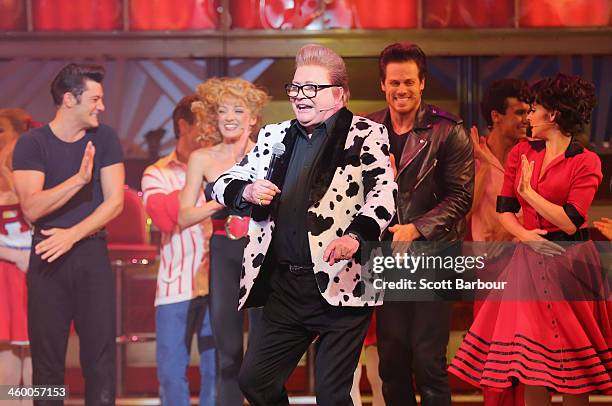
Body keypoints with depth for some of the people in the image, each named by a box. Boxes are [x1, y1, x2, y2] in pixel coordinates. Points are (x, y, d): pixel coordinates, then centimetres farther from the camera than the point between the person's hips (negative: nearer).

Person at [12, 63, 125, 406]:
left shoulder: (105, 139, 4)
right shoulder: (32, 143, -3)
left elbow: (115, 201, -3)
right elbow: (31, 208, -15)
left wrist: (72, 235, -14)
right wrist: (79, 179, -27)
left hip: (92, 252, 1)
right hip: (47, 255, -1)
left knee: (101, 349, -1)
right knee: (47, 354, 3)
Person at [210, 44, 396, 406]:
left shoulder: (366, 135, 1)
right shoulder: (275, 137, 16)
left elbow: (384, 191, -12)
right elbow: (223, 186, 20)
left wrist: (356, 235, -30)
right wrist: (247, 191, -4)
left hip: (340, 286, -5)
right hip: (283, 287, 6)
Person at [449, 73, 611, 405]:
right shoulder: (521, 152, 9)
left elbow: (570, 222, -14)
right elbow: (504, 208, 6)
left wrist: (529, 192, -12)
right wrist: (524, 234, -12)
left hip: (569, 264, -4)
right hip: (530, 261, 4)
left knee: (571, 364, 1)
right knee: (533, 365, 2)